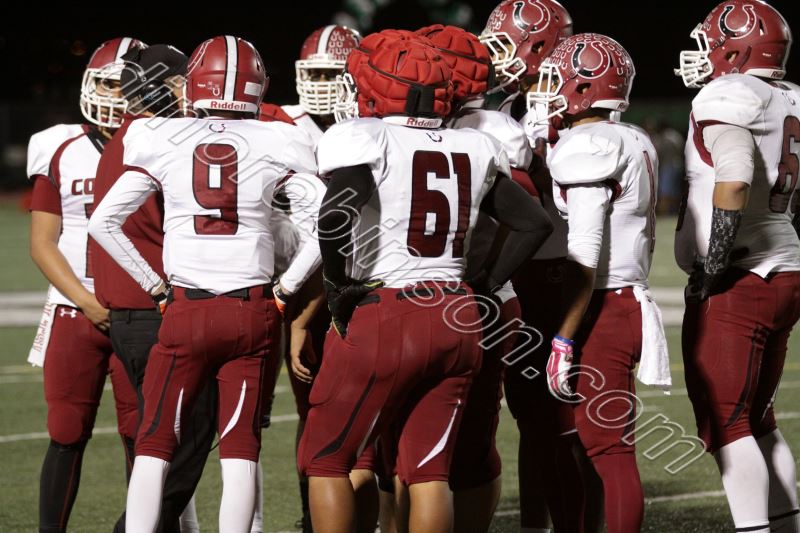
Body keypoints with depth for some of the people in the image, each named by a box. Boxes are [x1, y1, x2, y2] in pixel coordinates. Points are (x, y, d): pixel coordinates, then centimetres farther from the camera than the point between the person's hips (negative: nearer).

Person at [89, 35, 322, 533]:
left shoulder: (162, 140, 2)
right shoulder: (276, 143, 0)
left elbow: (104, 221, 2)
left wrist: (155, 286, 9)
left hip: (186, 310, 0)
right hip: (253, 310, 0)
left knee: (154, 445, 7)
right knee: (240, 447, 5)